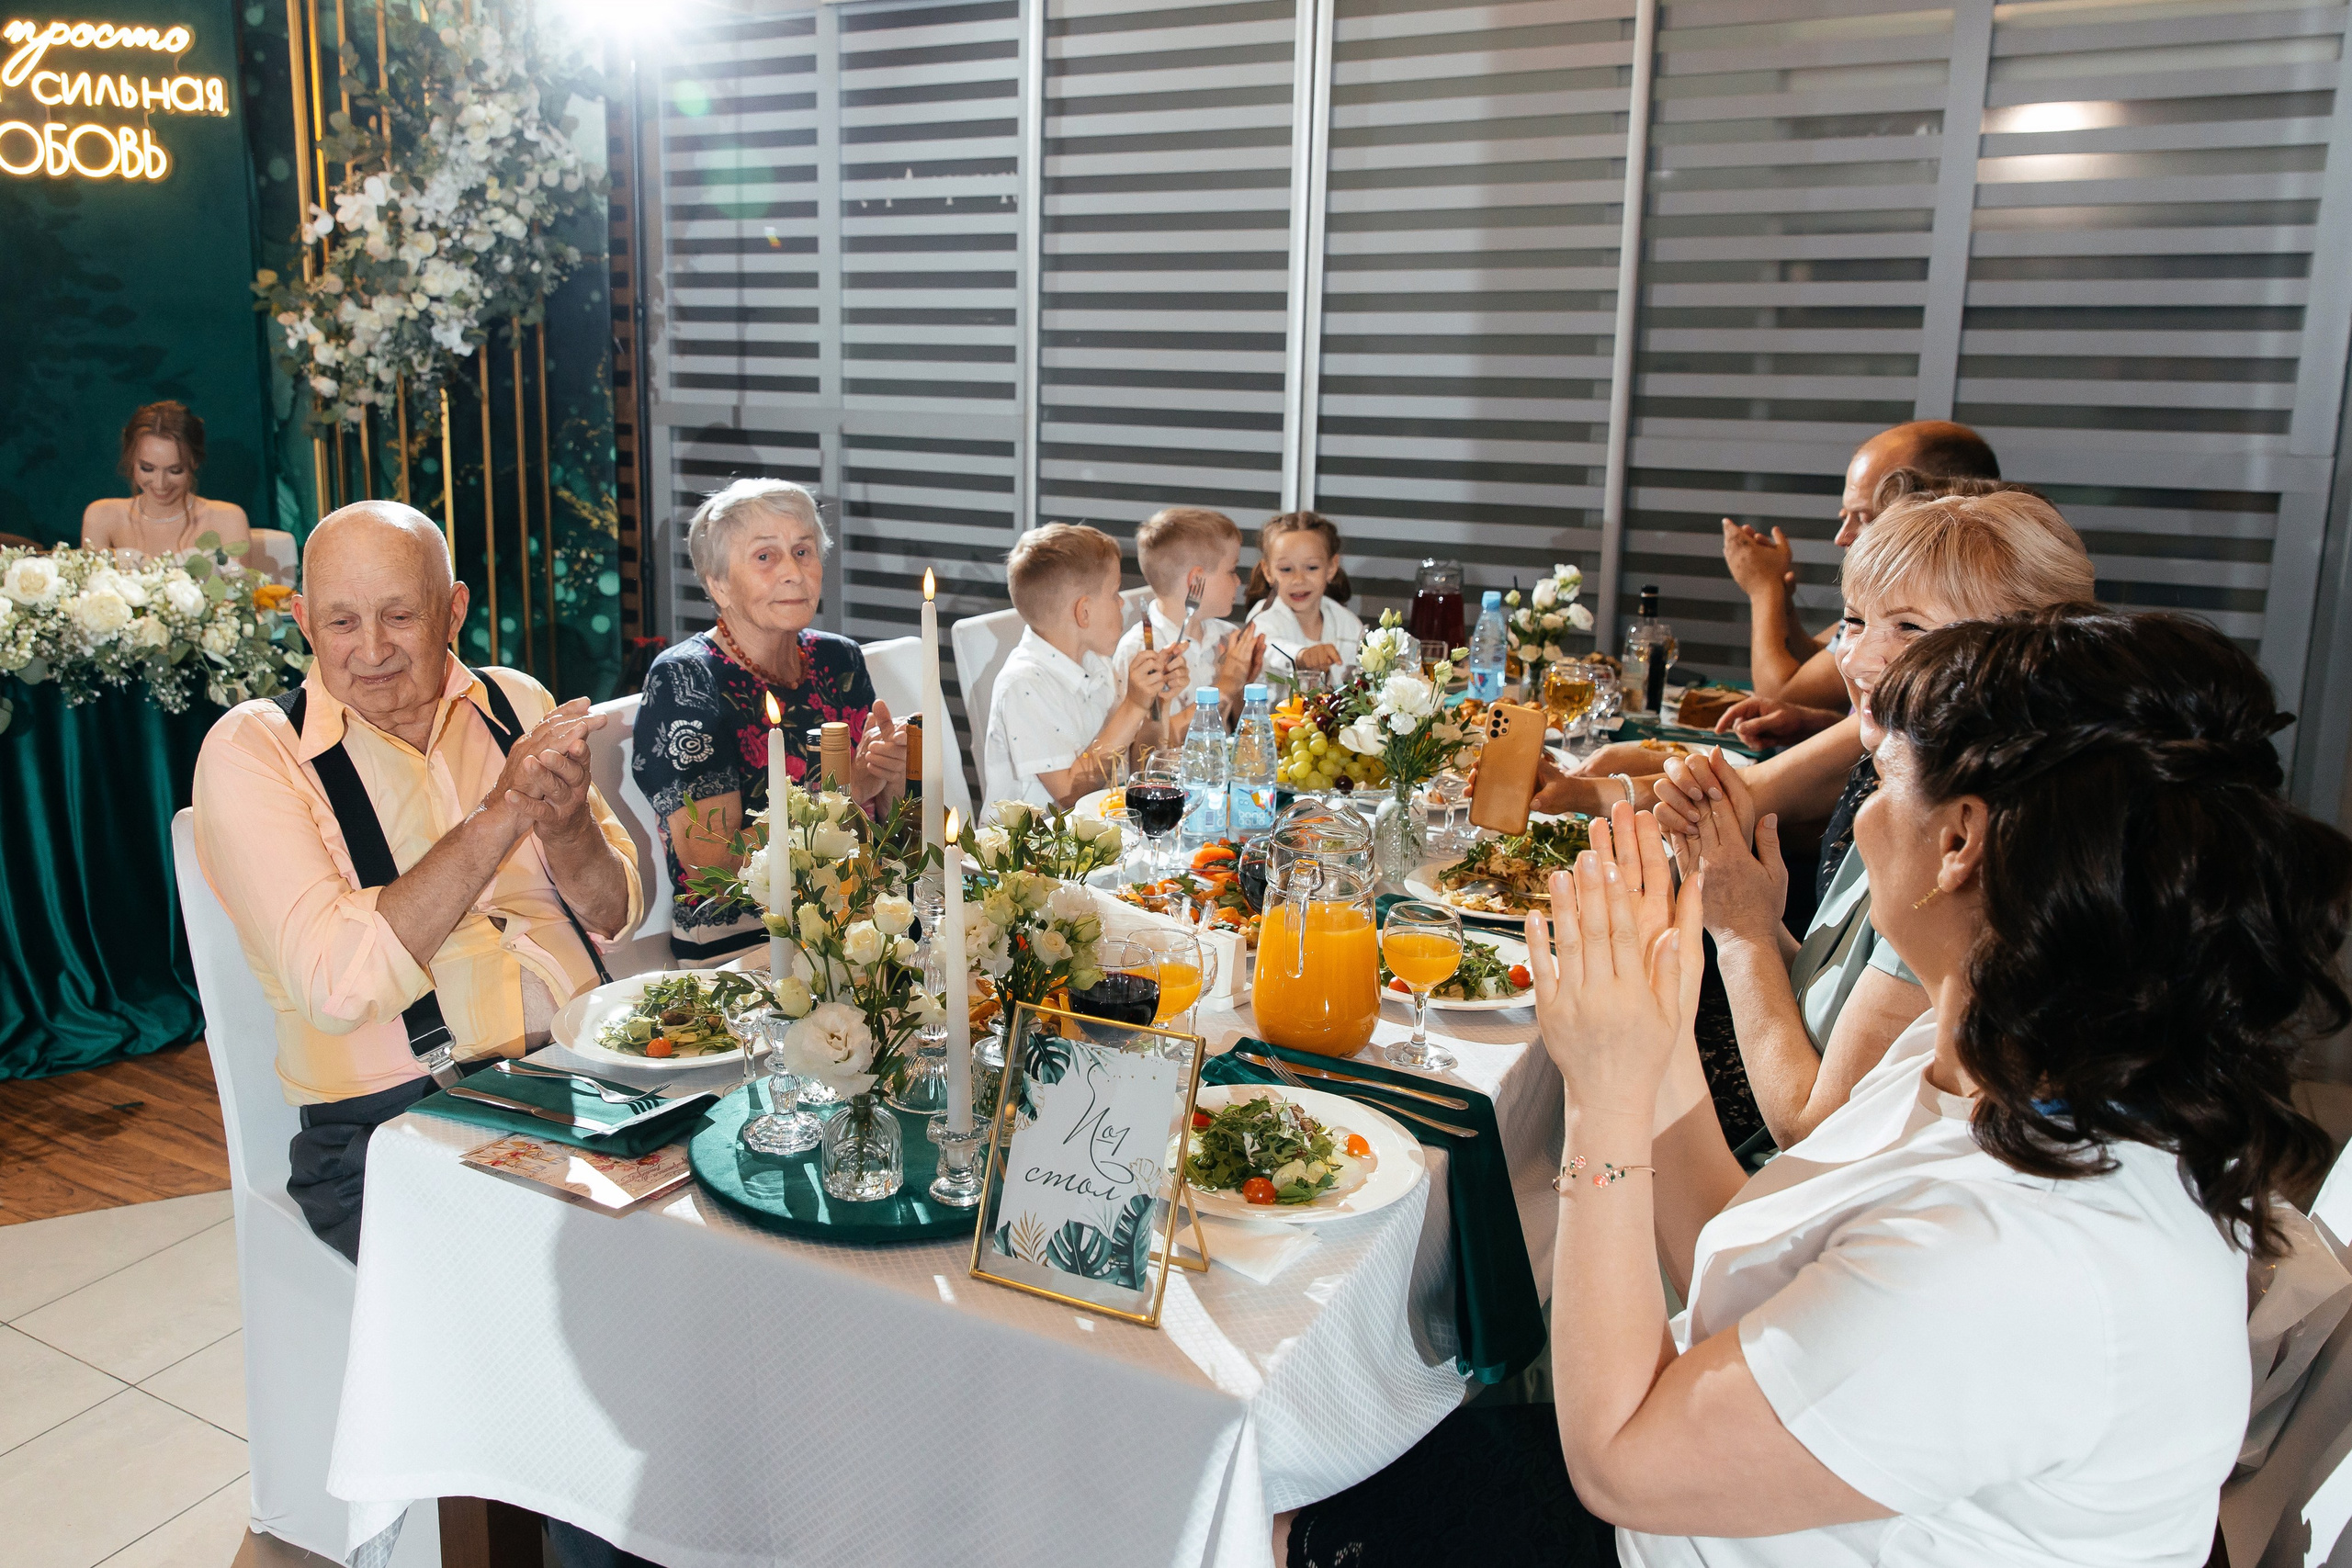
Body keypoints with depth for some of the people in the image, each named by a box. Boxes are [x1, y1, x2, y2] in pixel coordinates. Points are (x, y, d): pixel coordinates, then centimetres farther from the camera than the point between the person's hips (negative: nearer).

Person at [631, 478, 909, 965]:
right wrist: (848, 790, -19)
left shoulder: (839, 660, 9)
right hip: (736, 943, -7)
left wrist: (893, 774, -9)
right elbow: (714, 863, -16)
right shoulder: (682, 679, -9)